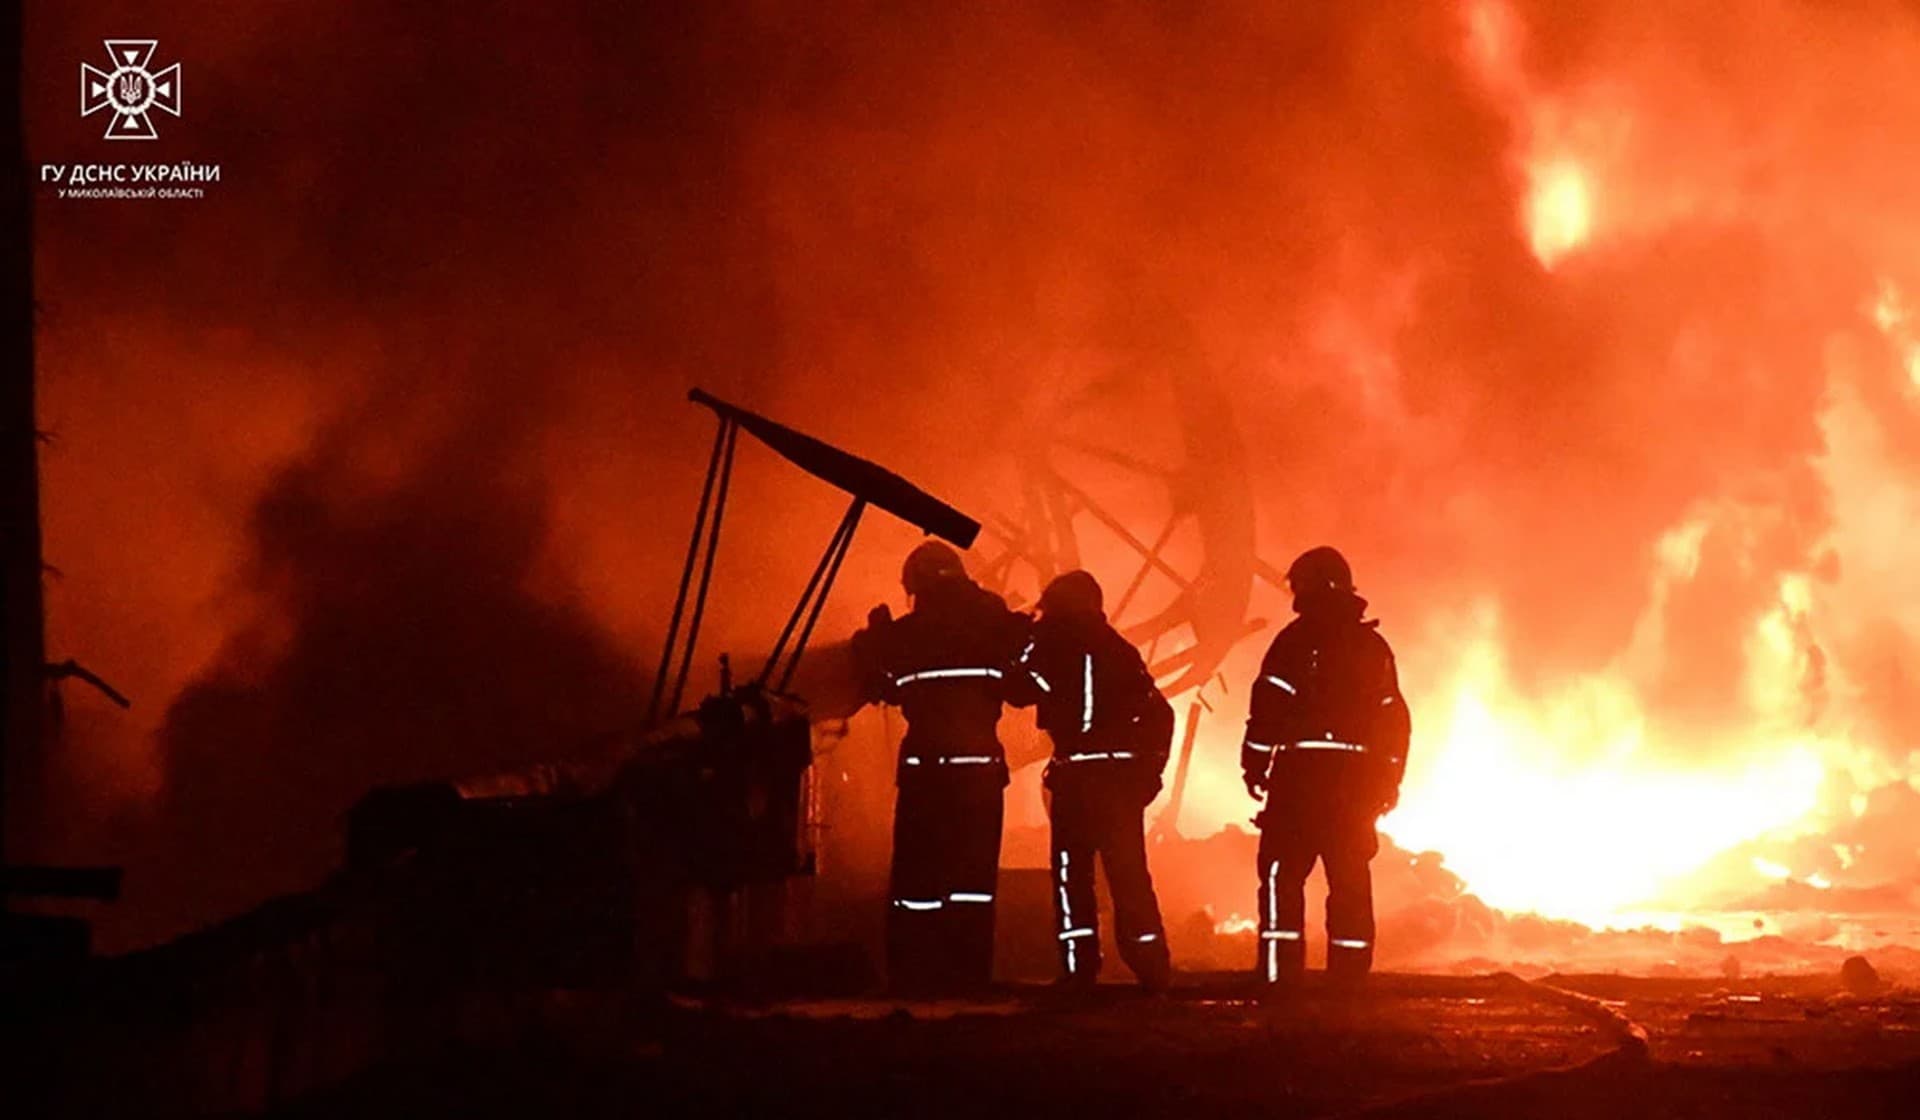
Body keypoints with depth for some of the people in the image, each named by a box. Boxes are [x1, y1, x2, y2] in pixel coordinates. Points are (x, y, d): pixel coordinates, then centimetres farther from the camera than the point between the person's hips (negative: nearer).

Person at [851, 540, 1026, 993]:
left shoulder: (901, 635, -1)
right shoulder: (992, 625, 1)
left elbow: (880, 688, 11)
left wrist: (873, 640, 23)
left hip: (925, 766, -1)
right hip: (981, 764, 1)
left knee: (918, 877, 3)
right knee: (974, 873, 8)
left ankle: (913, 976, -1)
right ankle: (970, 974, 5)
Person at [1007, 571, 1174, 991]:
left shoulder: (1050, 643, -1)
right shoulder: (1120, 649, 12)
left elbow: (1018, 690, -3)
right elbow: (1159, 712, 10)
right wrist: (1150, 768, 13)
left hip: (1076, 774, -4)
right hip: (1123, 773, 4)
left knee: (1072, 870, 1)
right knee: (1129, 872, 6)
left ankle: (1079, 967, -3)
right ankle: (1151, 967, 3)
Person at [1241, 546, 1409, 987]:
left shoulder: (1299, 637, -4)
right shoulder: (1374, 645, 15)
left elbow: (1270, 703, -10)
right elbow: (1394, 717, 15)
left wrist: (1255, 762, -5)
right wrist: (1388, 780, 19)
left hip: (1303, 769, -5)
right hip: (1357, 777, 5)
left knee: (1283, 871, -3)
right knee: (1351, 877, 9)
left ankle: (1281, 972, -10)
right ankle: (1350, 973, 10)